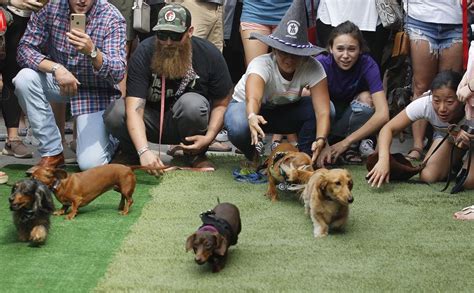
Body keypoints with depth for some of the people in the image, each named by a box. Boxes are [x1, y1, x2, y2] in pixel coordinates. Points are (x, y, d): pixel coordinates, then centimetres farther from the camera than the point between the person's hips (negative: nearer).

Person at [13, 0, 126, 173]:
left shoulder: (111, 18, -20)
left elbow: (118, 73, -26)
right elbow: (25, 48, -13)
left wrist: (91, 52, -45)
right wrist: (56, 68, -30)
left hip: (97, 90, -3)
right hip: (59, 80, 3)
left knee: (90, 164, -17)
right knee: (24, 79, -27)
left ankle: (113, 138, 20)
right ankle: (52, 152, -11)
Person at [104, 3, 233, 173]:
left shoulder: (209, 54, -15)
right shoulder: (144, 53, -21)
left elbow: (221, 103, -6)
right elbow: (134, 109, -30)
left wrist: (209, 137, -23)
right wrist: (144, 151, -45)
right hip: (151, 123, 0)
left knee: (193, 103, -34)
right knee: (114, 114, -30)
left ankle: (196, 156, -5)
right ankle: (131, 153, 3)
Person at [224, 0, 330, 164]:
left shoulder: (312, 69, -26)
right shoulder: (261, 64, -33)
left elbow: (322, 111, -35)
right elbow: (253, 98, -52)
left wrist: (320, 140, -54)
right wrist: (252, 117, -75)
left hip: (284, 111, 2)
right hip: (245, 107, -2)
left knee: (321, 105, -27)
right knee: (240, 127, -39)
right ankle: (252, 155, -3)